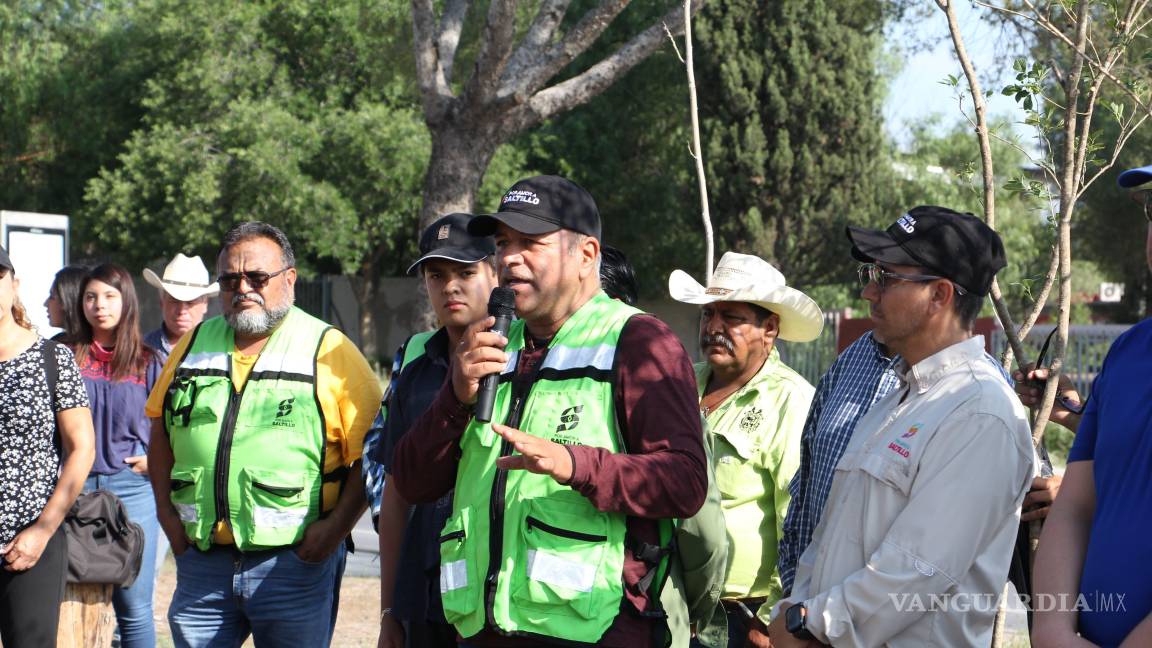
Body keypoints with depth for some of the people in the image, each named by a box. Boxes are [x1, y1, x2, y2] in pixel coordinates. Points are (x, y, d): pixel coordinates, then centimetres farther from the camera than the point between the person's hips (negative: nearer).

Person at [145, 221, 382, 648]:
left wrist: (337, 526, -12)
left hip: (296, 563, -4)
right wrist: (166, 510, 9)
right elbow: (161, 433, 20)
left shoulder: (329, 351, -3)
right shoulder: (194, 345, 11)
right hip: (201, 563, 4)